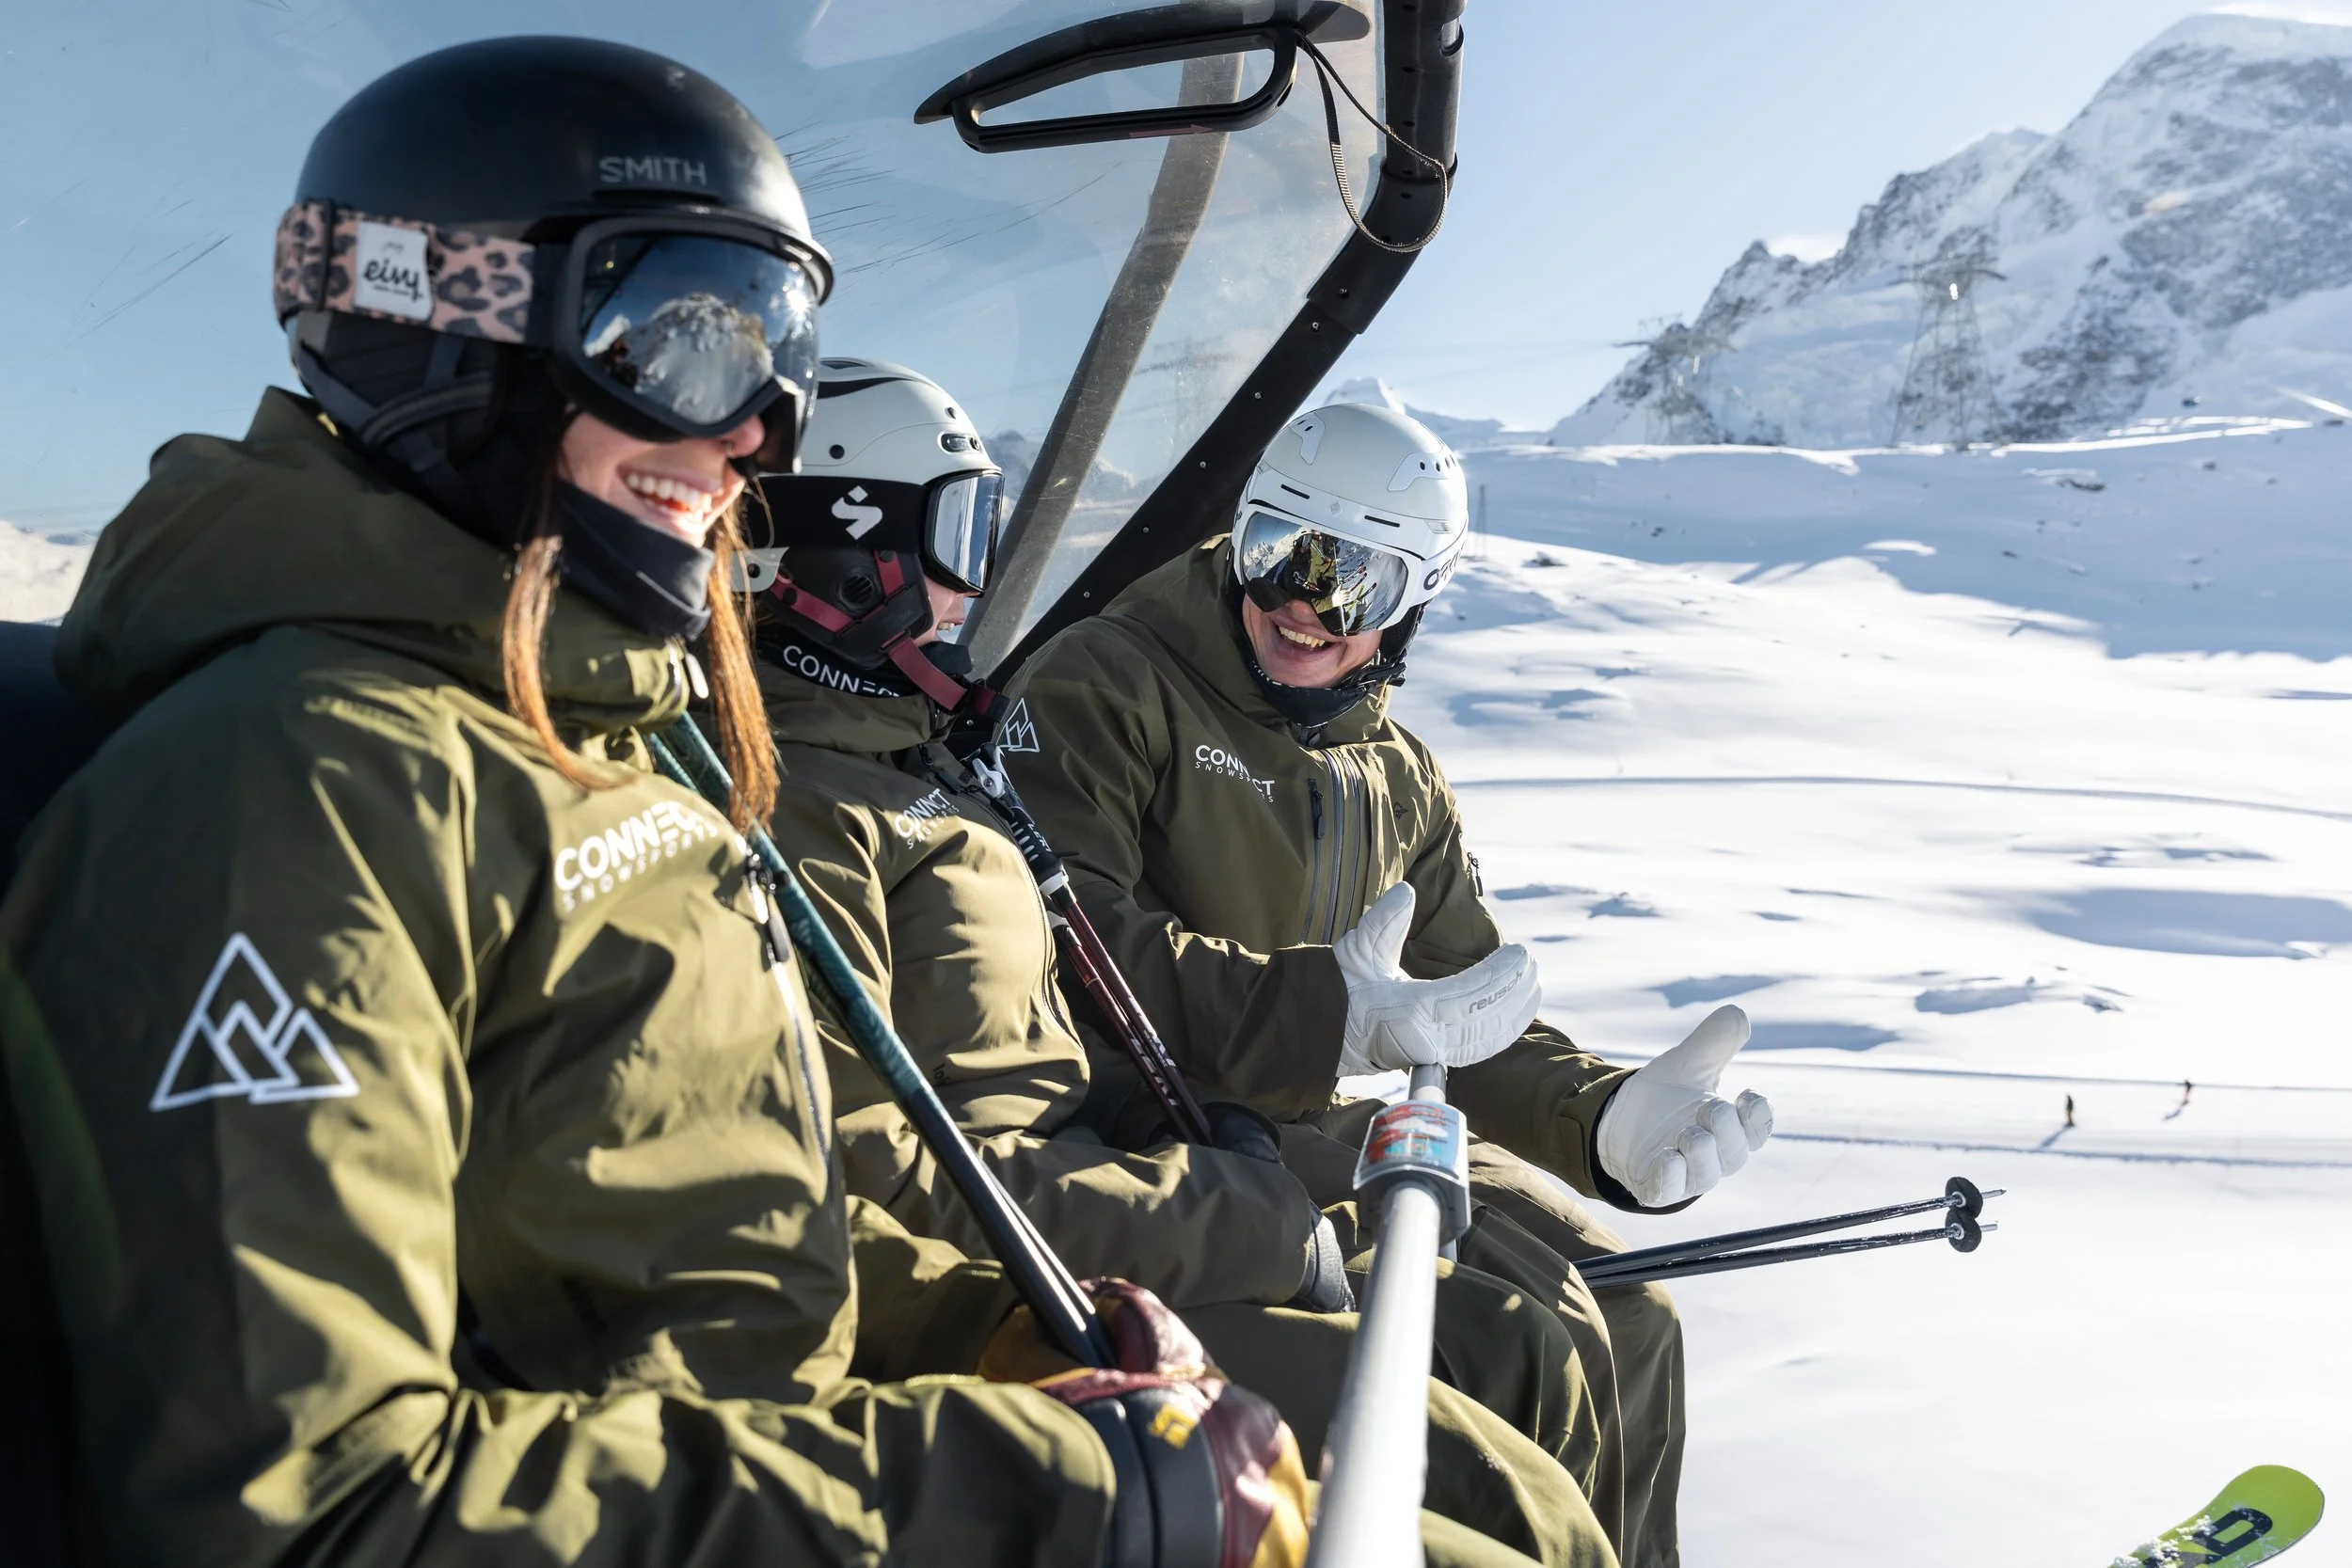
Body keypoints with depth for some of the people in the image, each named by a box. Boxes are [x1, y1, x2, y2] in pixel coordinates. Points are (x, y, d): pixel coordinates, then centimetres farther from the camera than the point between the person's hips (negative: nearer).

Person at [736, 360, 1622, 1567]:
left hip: (1071, 1227, 10)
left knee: (1516, 1352, 9)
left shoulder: (898, 757, 16)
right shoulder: (789, 799, -17)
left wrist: (1218, 1137, 6)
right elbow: (857, 1175, -24)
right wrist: (1240, 1218, -19)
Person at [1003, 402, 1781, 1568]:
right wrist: (1328, 1014, -33)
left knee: (1628, 1317, 7)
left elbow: (1468, 1011, 14)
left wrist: (1603, 1118, -7)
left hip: (1312, 1126, 8)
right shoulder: (1103, 687, -8)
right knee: (1538, 1327, -18)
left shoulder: (1401, 781, 15)